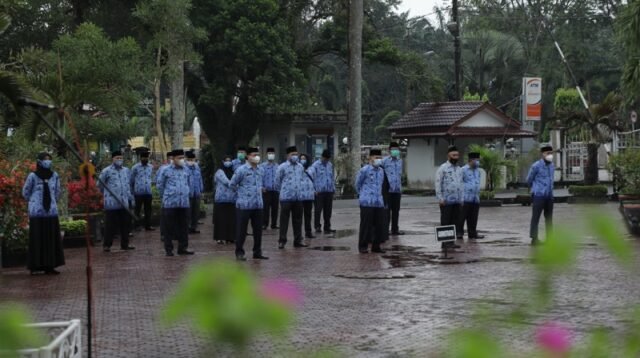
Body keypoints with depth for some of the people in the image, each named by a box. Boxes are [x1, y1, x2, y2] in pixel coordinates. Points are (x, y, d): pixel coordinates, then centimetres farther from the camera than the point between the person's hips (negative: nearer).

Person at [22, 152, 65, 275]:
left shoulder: (54, 175, 4)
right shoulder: (32, 176, -6)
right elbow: (25, 192, 6)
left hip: (51, 212, 4)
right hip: (37, 213, -4)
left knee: (51, 240, 3)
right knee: (37, 240, -2)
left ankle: (49, 266, 8)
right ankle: (35, 266, 3)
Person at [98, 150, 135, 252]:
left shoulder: (126, 170, 13)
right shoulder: (107, 171, -3)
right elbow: (100, 185, 5)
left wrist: (131, 198, 19)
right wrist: (107, 194, 10)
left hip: (124, 203, 5)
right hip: (111, 204, -5)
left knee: (125, 225, 9)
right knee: (110, 225, -3)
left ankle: (125, 244, 18)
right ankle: (107, 245, 5)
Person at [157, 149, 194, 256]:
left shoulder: (186, 171, 7)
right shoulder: (167, 171, -3)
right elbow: (160, 185, 8)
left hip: (184, 203, 4)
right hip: (170, 203, -4)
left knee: (184, 227, 6)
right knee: (169, 227, 1)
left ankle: (182, 248, 15)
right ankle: (168, 249, 8)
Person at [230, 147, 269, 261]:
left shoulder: (259, 170, 11)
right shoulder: (241, 170, -8)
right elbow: (232, 184, -3)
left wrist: (259, 190, 13)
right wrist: (242, 192, 3)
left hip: (258, 205, 6)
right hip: (244, 205, -6)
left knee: (258, 230, 9)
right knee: (241, 230, 1)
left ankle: (257, 252, 19)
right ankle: (239, 253, 9)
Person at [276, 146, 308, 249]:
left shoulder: (300, 167, 10)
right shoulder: (282, 167, -5)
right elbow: (278, 181, 2)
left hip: (298, 197, 5)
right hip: (286, 197, -5)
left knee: (297, 219, 8)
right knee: (284, 219, -1)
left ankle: (298, 240, 16)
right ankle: (282, 241, 4)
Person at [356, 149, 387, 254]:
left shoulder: (381, 171, 12)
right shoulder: (364, 170, -6)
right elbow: (358, 184, 6)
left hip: (379, 202, 6)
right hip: (367, 202, -6)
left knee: (380, 225, 5)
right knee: (366, 224, -2)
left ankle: (376, 246, 15)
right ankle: (363, 246, 8)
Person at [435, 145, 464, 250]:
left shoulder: (459, 169, 16)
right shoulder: (443, 168, -5)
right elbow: (438, 183, -9)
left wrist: (462, 198, 13)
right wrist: (440, 198, -15)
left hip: (457, 201, 6)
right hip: (446, 201, -6)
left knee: (455, 221, 6)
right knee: (445, 222, -2)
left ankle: (452, 241, 11)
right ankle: (445, 242, 0)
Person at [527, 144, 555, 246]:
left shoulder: (552, 166, 11)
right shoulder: (536, 166, -8)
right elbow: (529, 180, 5)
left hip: (549, 196, 7)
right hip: (538, 196, -6)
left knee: (549, 218, 10)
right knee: (535, 217, -4)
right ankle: (534, 239, -2)